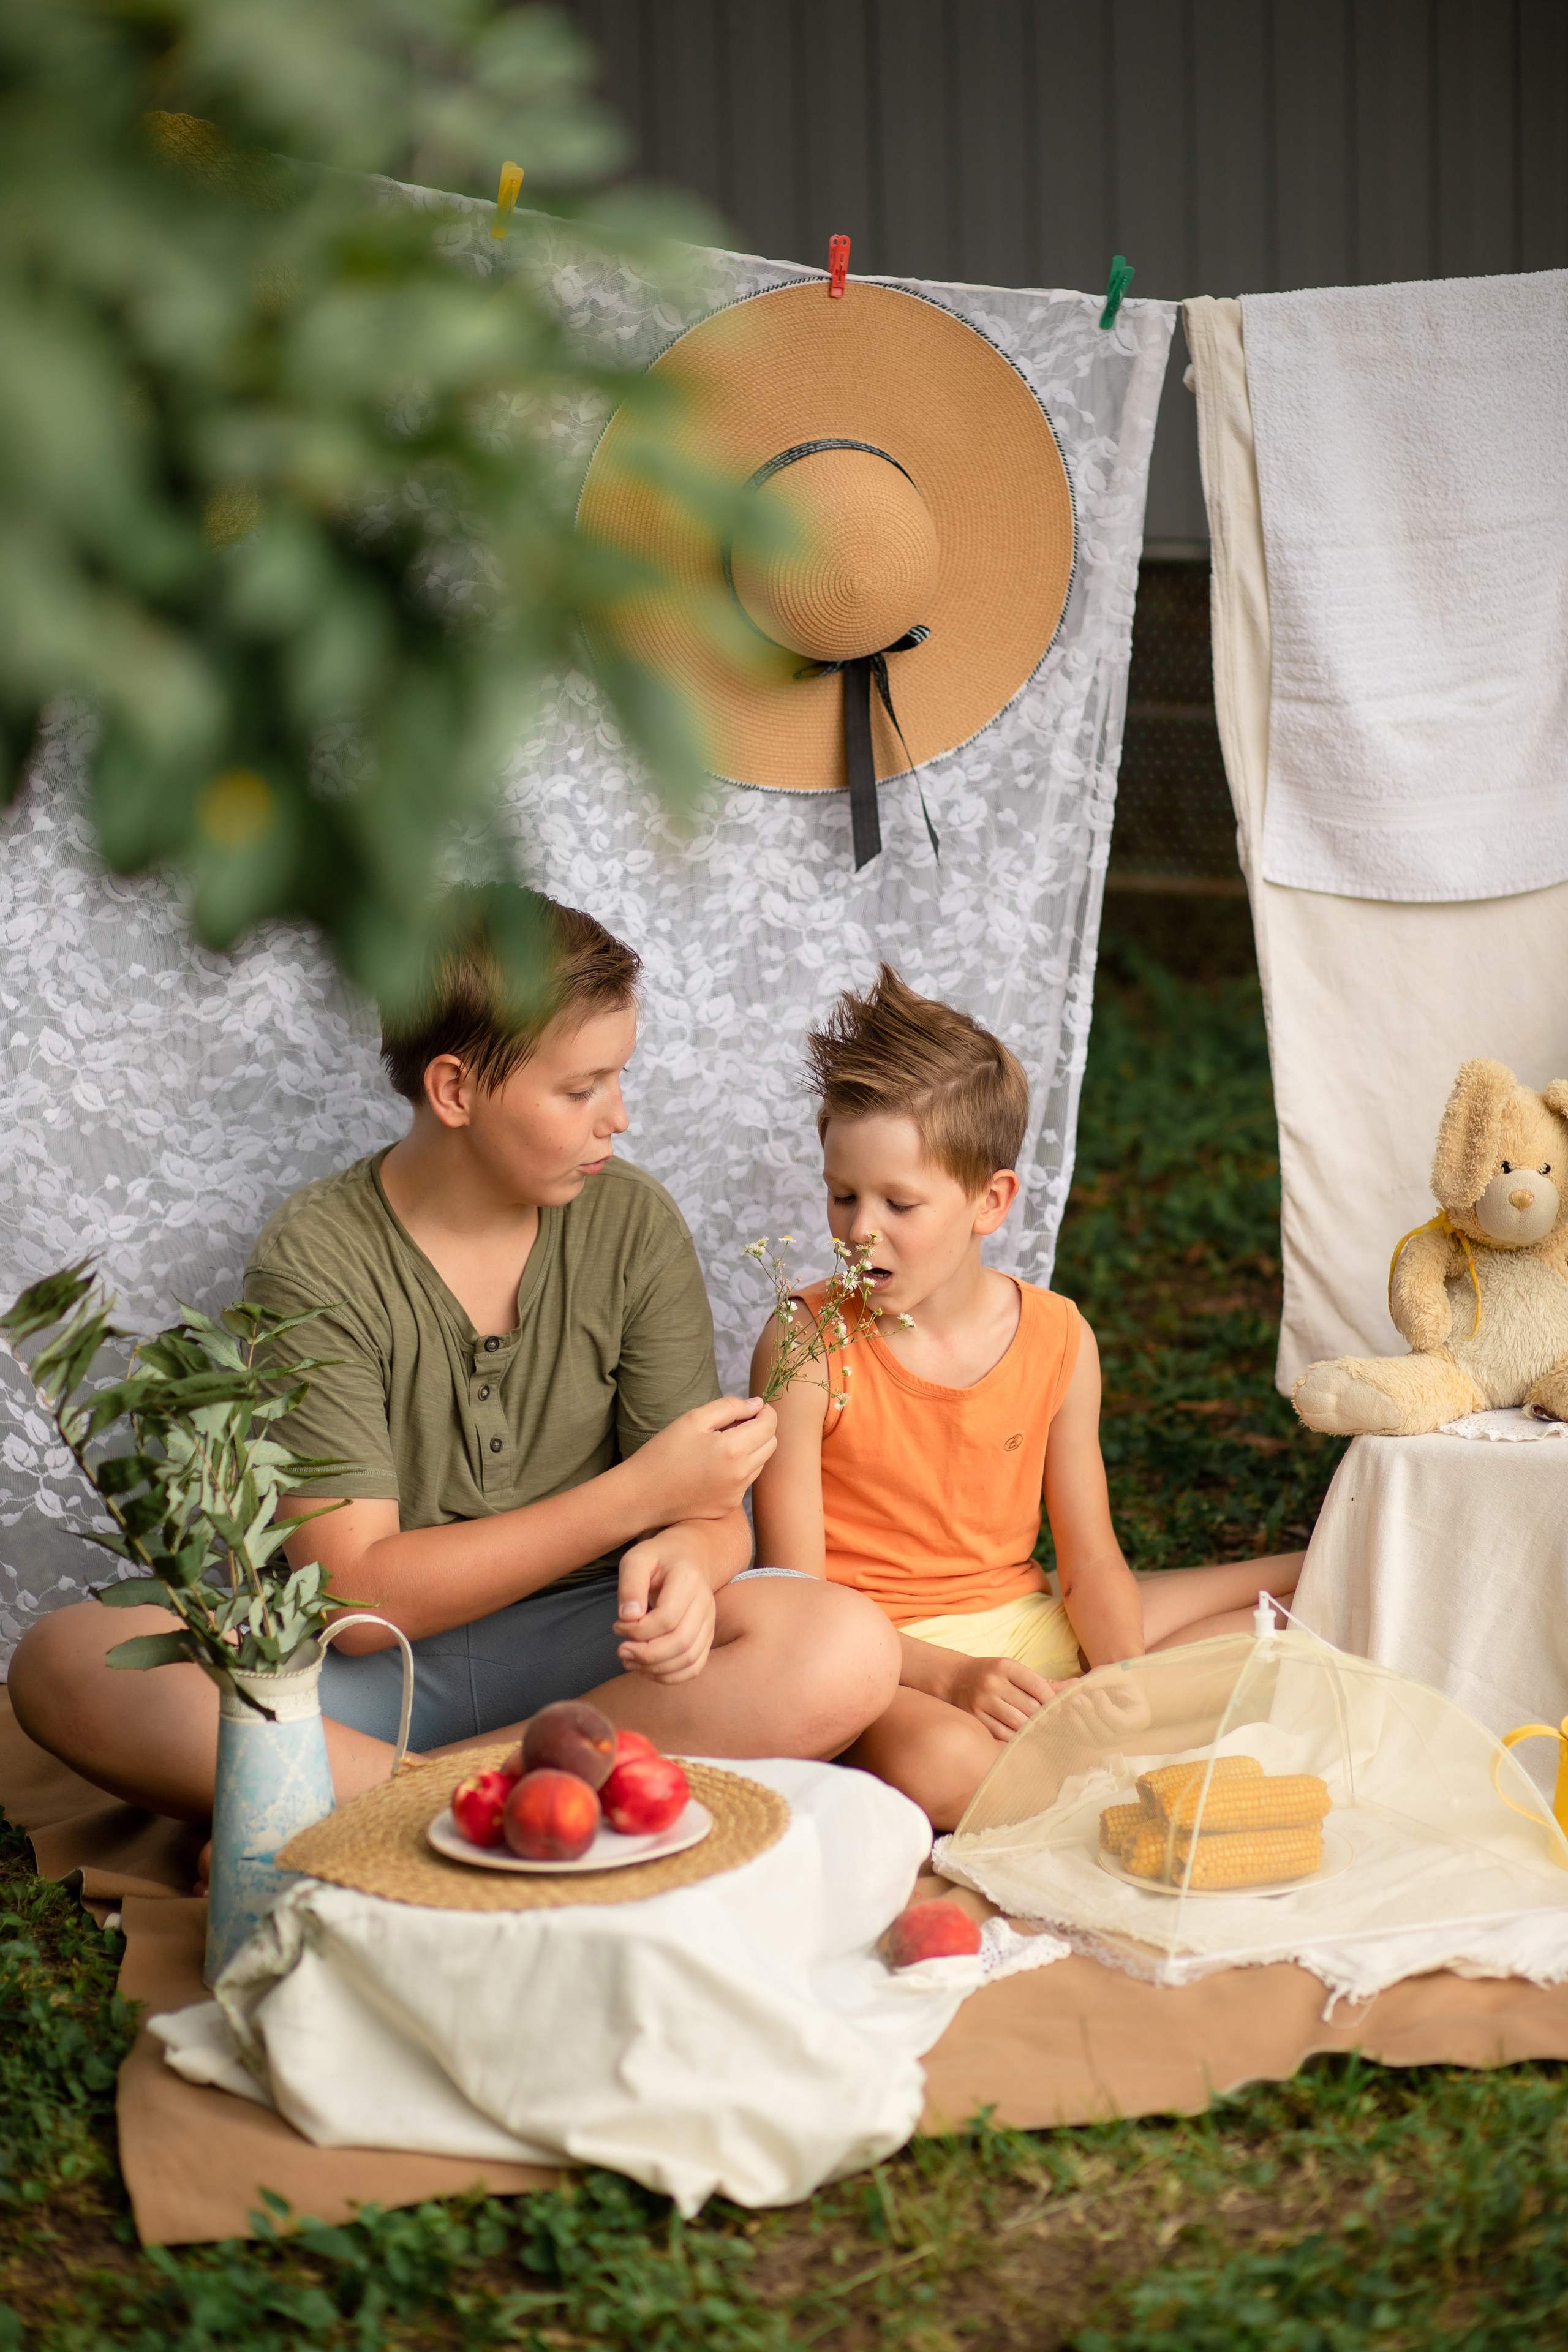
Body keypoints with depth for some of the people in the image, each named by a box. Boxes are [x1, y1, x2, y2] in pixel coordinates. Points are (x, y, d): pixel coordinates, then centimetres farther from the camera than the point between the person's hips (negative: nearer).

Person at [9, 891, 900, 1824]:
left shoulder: (633, 1223, -1)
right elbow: (357, 1595, -14)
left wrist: (683, 1559, -26)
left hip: (581, 1651, 2)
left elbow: (716, 1514, 0)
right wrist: (637, 1498, -18)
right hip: (378, 1669, -2)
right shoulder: (316, 1263, -9)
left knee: (850, 1649, -28)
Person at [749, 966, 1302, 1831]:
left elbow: (1088, 1561, 2)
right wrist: (949, 1675, -29)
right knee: (940, 1764, -38)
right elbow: (798, 1591, -15)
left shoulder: (1057, 1337, -1)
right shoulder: (807, 1346, -13)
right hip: (883, 1656, -3)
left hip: (1027, 1627, 4)